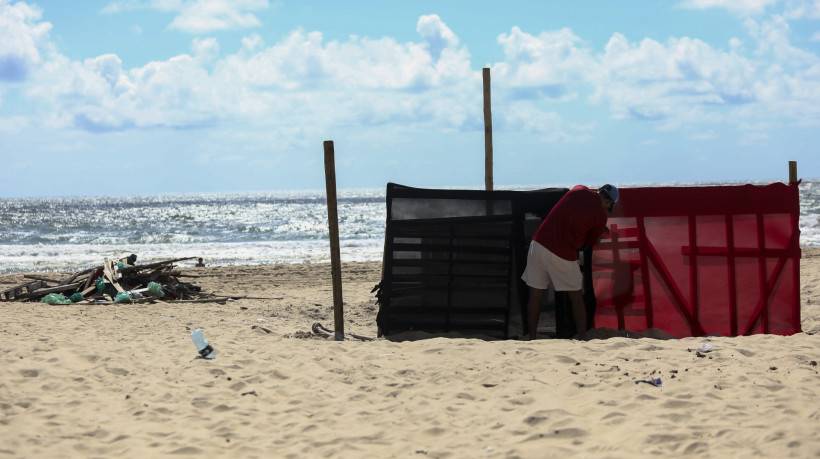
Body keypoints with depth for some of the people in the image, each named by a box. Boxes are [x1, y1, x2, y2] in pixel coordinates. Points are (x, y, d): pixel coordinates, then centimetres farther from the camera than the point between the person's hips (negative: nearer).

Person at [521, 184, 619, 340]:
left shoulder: (578, 190, 9)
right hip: (563, 255, -4)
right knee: (576, 297, 13)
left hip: (539, 244, 4)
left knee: (535, 295, 10)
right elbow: (590, 242, 9)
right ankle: (583, 339, 12)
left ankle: (532, 339, 10)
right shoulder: (600, 215, -3)